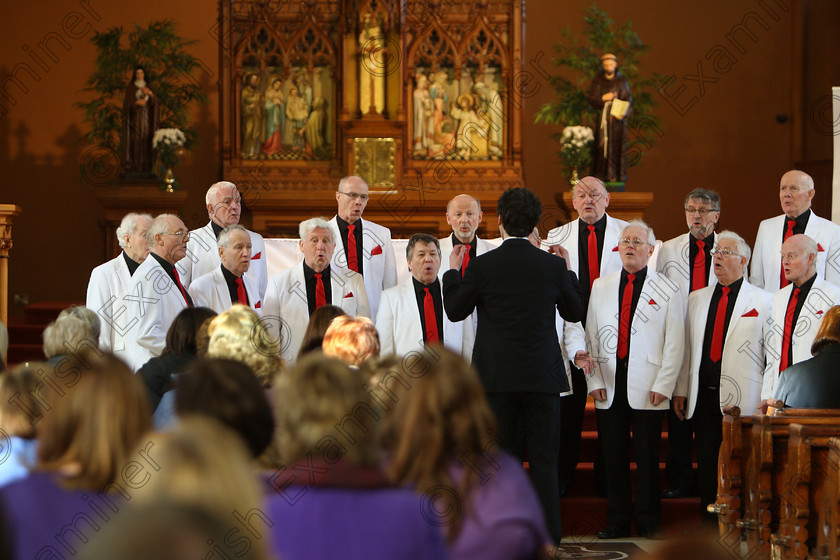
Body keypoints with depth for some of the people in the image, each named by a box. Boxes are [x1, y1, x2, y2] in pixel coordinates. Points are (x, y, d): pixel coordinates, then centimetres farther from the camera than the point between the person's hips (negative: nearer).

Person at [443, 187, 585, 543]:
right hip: (542, 375, 1)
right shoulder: (553, 265, -3)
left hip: (496, 377, -1)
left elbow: (455, 311, 4)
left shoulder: (481, 265, -8)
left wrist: (453, 271, 17)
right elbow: (575, 313, 9)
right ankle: (547, 536, 5)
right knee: (543, 459, 5)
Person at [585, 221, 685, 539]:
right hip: (610, 386, 3)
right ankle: (616, 521, 11)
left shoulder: (667, 292, 4)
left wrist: (663, 385, -7)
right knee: (613, 455, 3)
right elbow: (590, 336, 12)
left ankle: (648, 522, 7)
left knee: (648, 456, -1)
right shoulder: (601, 288, 13)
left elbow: (675, 344, 0)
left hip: (647, 389, -3)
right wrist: (594, 379, 3)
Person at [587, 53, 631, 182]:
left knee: (618, 146, -3)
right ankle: (602, 175, -3)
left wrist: (623, 113, -11)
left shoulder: (622, 80, 7)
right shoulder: (598, 81, 5)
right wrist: (603, 98, -15)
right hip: (603, 117, 0)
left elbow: (628, 99, 4)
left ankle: (617, 174, 0)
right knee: (603, 146, -6)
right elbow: (591, 99, 2)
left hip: (618, 118, 0)